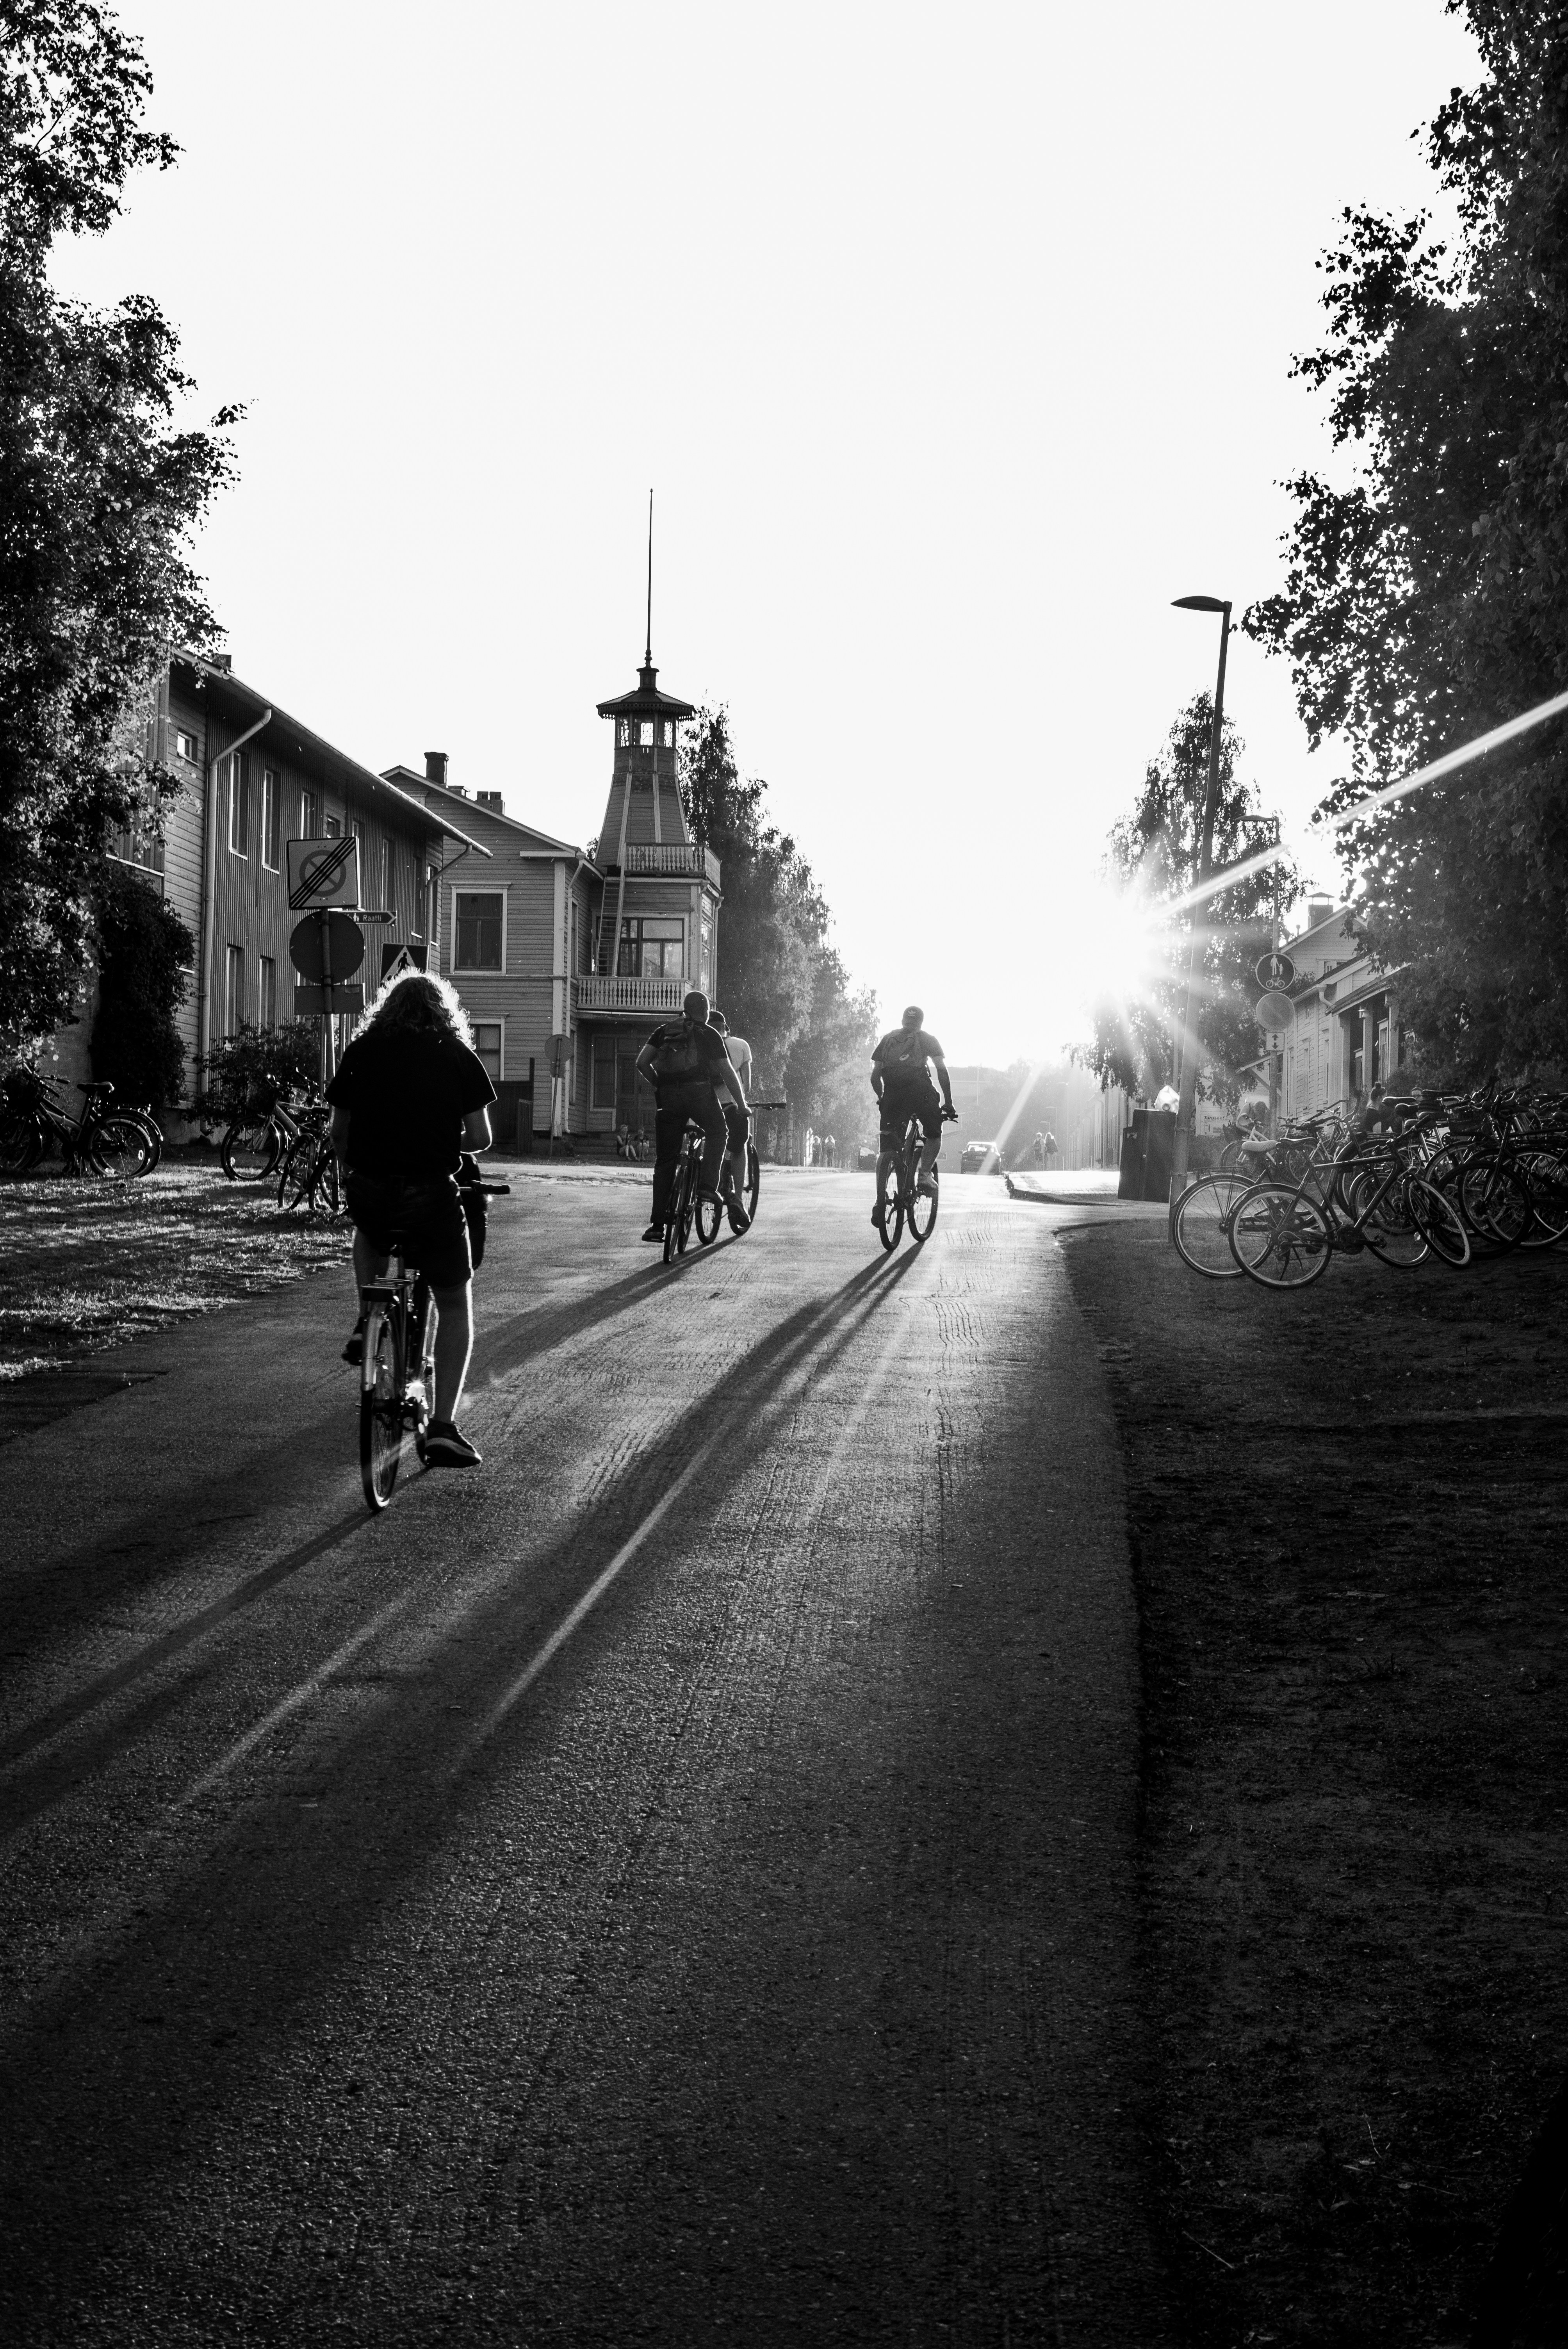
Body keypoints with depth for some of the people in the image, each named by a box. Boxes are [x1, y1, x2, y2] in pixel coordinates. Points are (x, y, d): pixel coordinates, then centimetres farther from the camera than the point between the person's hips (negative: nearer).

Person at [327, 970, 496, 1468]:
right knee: (455, 1305, 11)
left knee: (370, 1231, 39)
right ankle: (442, 1427, 1)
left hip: (368, 1191, 2)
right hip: (431, 1194, -2)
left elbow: (338, 1133, 11)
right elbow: (480, 1139, 1)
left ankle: (367, 1324, 22)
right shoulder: (458, 1056, 3)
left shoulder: (362, 1052, 8)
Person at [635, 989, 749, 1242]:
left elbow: (642, 1063, 10)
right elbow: (727, 1073, 9)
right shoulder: (710, 1034, 13)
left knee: (664, 1161, 7)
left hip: (668, 1097, 3)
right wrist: (742, 1104, 17)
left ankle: (658, 1224, 3)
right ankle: (708, 1185, 4)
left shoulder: (664, 1031, 20)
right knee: (717, 1133, 24)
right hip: (699, 1092, -3)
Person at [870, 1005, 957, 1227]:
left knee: (886, 1150, 4)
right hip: (920, 1090, -2)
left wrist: (882, 1100, 32)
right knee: (934, 1135, 20)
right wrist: (948, 1103, 12)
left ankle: (880, 1202, -5)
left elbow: (875, 1077, 19)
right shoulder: (927, 1039, 19)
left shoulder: (888, 1039, 25)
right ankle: (925, 1173, -6)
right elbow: (942, 1071, 9)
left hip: (892, 1093, 2)